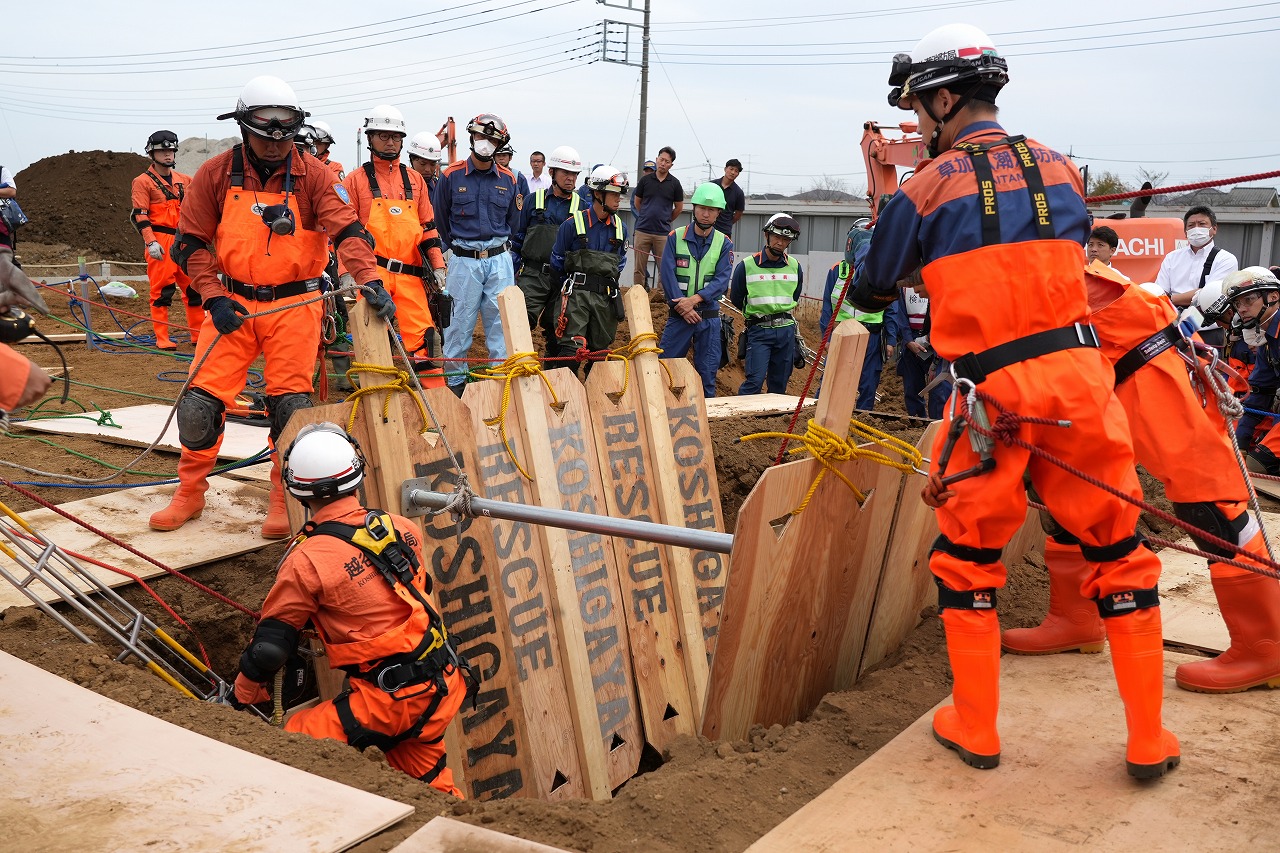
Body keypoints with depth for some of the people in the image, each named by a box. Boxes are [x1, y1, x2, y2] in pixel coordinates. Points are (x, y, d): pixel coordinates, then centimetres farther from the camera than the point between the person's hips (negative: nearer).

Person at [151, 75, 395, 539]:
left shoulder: (313, 174, -3)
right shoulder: (215, 174, 0)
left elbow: (346, 229, -13)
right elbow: (191, 243, 5)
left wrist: (370, 279, -29)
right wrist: (213, 296, -7)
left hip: (294, 305, -1)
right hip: (232, 303, 1)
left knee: (290, 405, 2)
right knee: (201, 401, 0)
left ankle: (284, 499, 20)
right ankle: (190, 492, 20)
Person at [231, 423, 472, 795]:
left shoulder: (307, 560, -14)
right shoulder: (403, 529, 2)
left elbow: (271, 644, -5)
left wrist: (245, 691, 15)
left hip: (391, 698, -7)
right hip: (446, 681, 7)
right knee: (430, 784, 27)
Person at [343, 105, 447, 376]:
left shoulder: (415, 180, 18)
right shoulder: (356, 180, 7)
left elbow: (428, 227, 18)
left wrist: (437, 265, 10)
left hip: (410, 274, 3)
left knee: (423, 340, -2)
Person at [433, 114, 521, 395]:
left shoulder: (508, 180, 7)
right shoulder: (452, 176, 0)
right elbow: (440, 220, 10)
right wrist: (457, 247, 12)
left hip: (500, 260, 2)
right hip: (464, 261, -2)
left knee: (501, 320, 3)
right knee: (461, 322, 2)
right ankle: (455, 379, 13)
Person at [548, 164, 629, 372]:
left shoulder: (620, 228, 9)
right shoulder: (573, 224, -4)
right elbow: (557, 261, 6)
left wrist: (609, 282, 14)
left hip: (606, 297, 5)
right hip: (576, 294, -5)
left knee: (600, 350, 12)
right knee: (571, 349, -14)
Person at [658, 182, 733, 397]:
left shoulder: (724, 243, 4)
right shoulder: (675, 238, 1)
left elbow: (722, 280, -7)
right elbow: (667, 274, -7)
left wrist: (694, 299, -20)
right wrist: (683, 306, -17)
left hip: (709, 317, 1)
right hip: (678, 315, -1)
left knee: (707, 372, 5)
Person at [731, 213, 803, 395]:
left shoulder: (795, 267, 6)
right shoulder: (746, 266, -5)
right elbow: (736, 300, 8)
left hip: (786, 331, 4)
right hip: (759, 331, -4)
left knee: (779, 384, 8)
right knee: (755, 380, -15)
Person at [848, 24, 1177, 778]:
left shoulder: (927, 187, 0)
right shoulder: (1061, 168, 11)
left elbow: (872, 293, 8)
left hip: (992, 393, -2)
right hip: (1078, 373, 3)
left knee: (966, 558, 16)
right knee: (1119, 552, 14)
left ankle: (976, 731, 22)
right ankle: (1149, 741, 20)